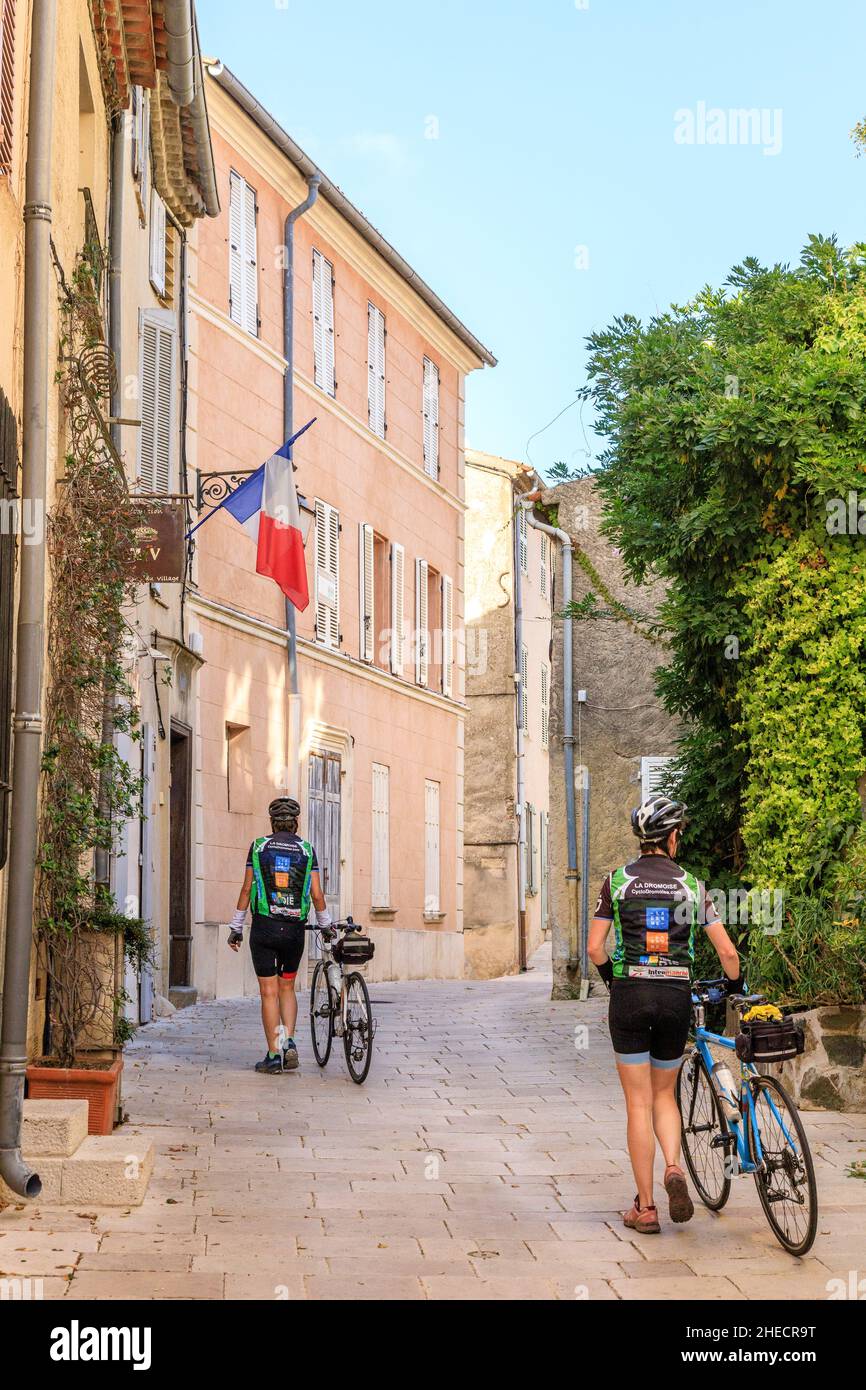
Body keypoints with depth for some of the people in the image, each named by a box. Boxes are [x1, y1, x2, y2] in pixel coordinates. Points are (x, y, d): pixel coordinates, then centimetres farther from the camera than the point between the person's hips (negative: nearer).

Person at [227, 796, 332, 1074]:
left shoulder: (258, 846, 1)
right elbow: (317, 895, 0)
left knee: (269, 992, 2)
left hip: (263, 928, -1)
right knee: (287, 988, 18)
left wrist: (236, 927, 8)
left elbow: (247, 889, 1)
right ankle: (289, 1042, 1)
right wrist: (326, 926, 14)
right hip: (295, 930, 1)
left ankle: (273, 1056, 1)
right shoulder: (307, 850, 2)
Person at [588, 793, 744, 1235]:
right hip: (676, 996, 1)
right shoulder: (691, 885, 2)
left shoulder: (617, 880, -1)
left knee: (639, 1103, 5)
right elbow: (728, 953, 2)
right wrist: (735, 986, 23)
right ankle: (673, 1168, -7)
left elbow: (595, 949, -2)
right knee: (665, 1094, 19)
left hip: (630, 996, -1)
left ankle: (645, 1208, 6)